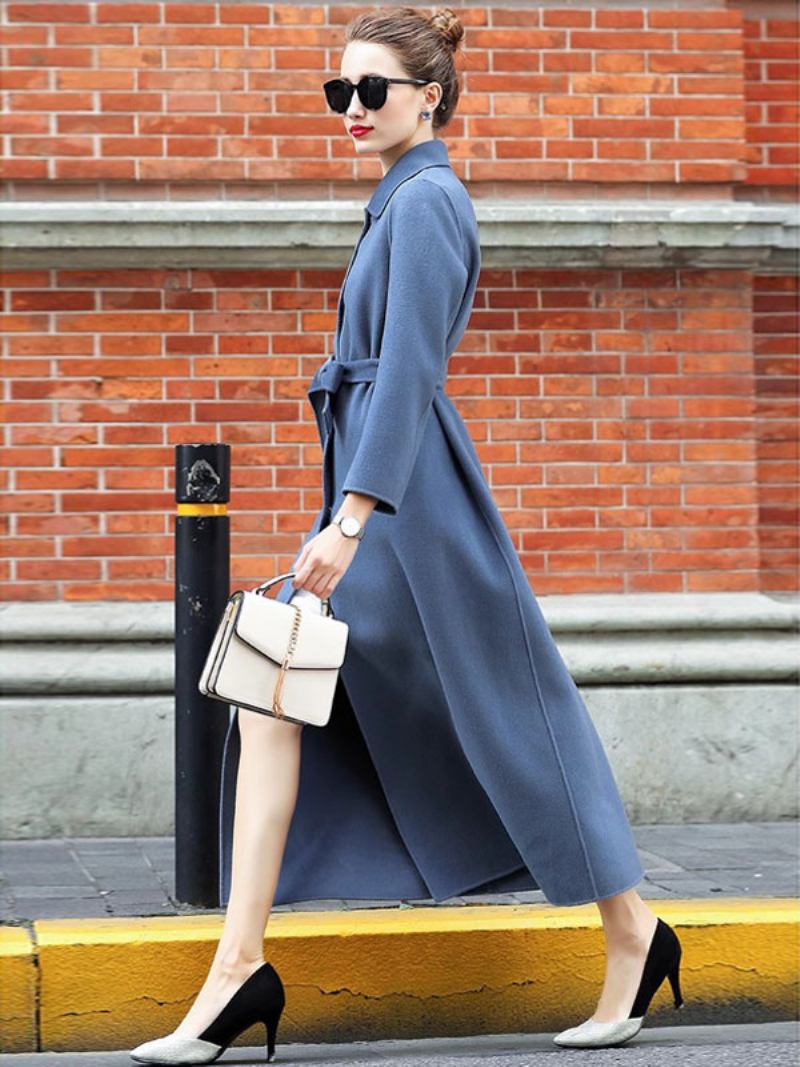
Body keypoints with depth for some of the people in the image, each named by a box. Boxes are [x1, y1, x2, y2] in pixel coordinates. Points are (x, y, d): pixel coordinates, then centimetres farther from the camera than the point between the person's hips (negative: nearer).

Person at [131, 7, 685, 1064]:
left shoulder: (426, 201, -12)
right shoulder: (403, 201, 18)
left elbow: (407, 371, -21)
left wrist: (352, 520, -27)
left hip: (407, 489, -10)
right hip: (373, 488, 10)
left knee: (502, 718, 0)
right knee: (272, 702, 0)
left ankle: (633, 934, 16)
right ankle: (239, 966, -2)